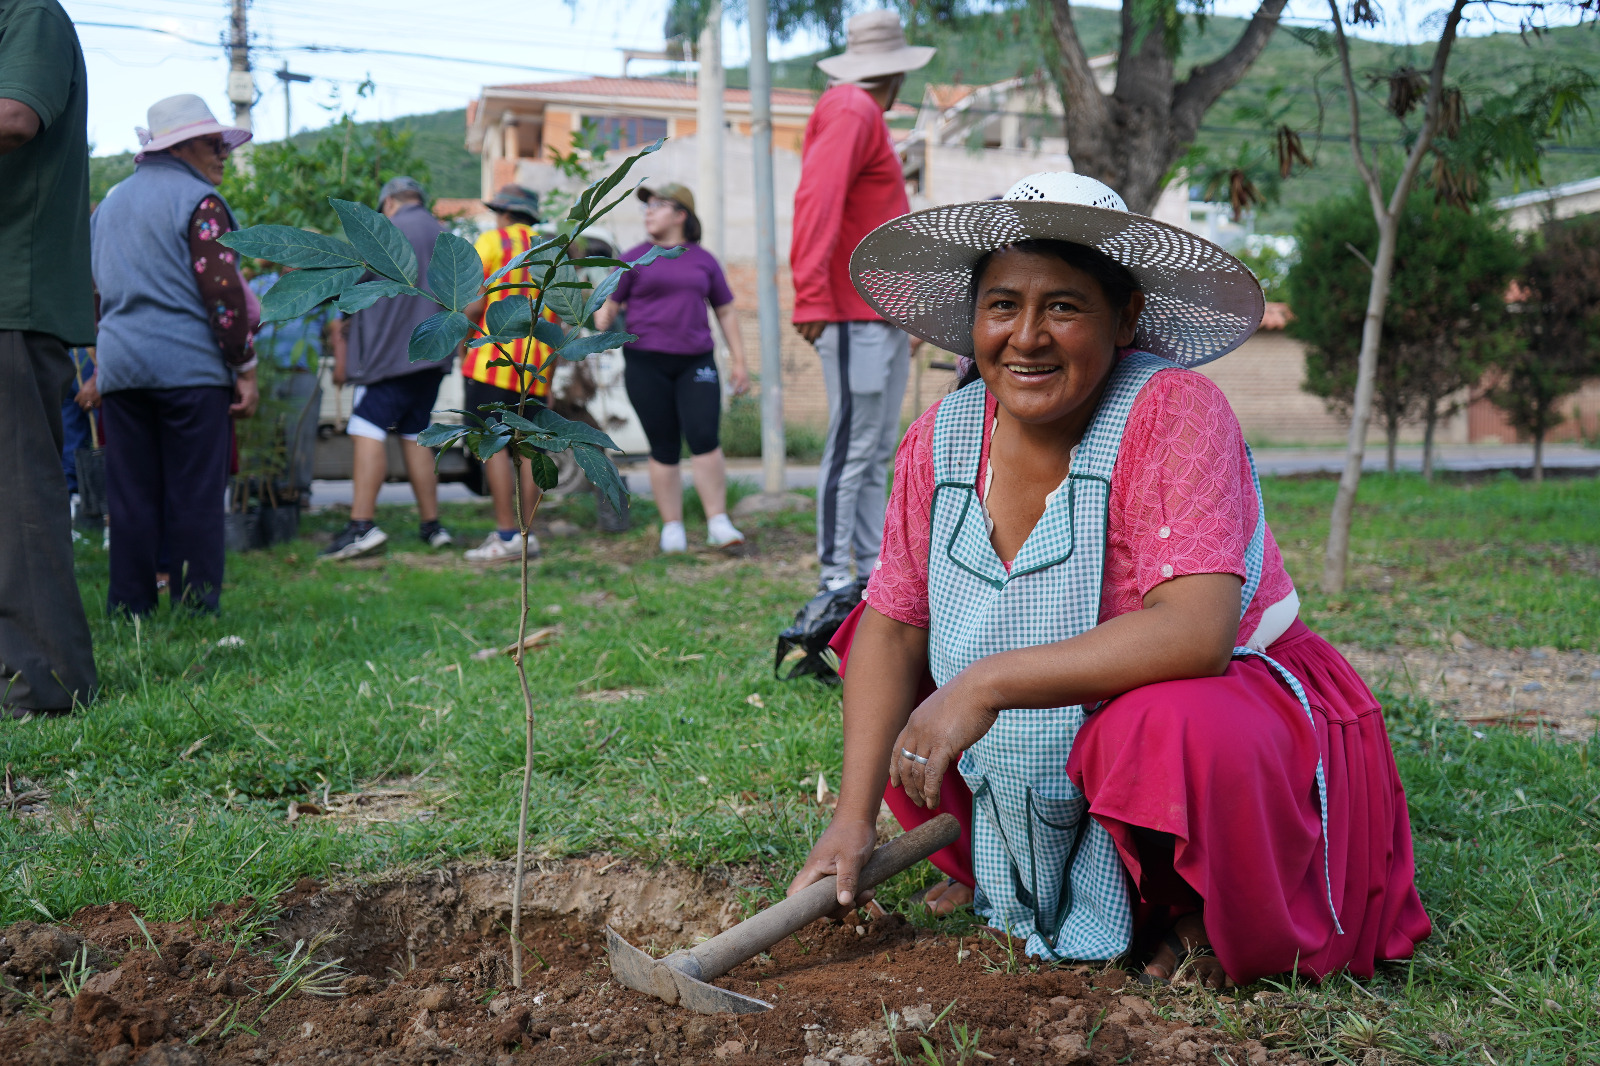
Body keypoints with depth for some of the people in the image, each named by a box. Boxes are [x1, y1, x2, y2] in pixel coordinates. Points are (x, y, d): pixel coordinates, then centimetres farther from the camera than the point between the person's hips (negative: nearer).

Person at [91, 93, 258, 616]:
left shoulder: (110, 203, 19)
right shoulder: (198, 200, -5)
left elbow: (93, 290, 21)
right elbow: (222, 292, -13)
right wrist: (244, 369, -8)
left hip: (120, 369, 7)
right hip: (191, 367, -7)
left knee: (130, 494, 8)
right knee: (195, 494, -3)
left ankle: (129, 604, 10)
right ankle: (196, 604, -1)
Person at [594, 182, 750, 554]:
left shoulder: (703, 260, 11)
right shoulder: (634, 259, 7)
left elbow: (725, 311, 17)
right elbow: (608, 306, 5)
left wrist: (738, 361, 11)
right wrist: (602, 324, -18)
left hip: (695, 362, 1)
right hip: (646, 364, -1)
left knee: (704, 438, -15)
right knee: (664, 449, 0)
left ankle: (718, 524, -8)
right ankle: (672, 529, 10)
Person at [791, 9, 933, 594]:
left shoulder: (866, 117, 22)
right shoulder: (851, 111, -9)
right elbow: (816, 201, -23)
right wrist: (812, 298, -30)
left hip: (885, 319, 10)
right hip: (855, 316, -10)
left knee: (879, 451, 11)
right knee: (852, 449, -8)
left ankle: (874, 571, 17)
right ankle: (835, 576, -4)